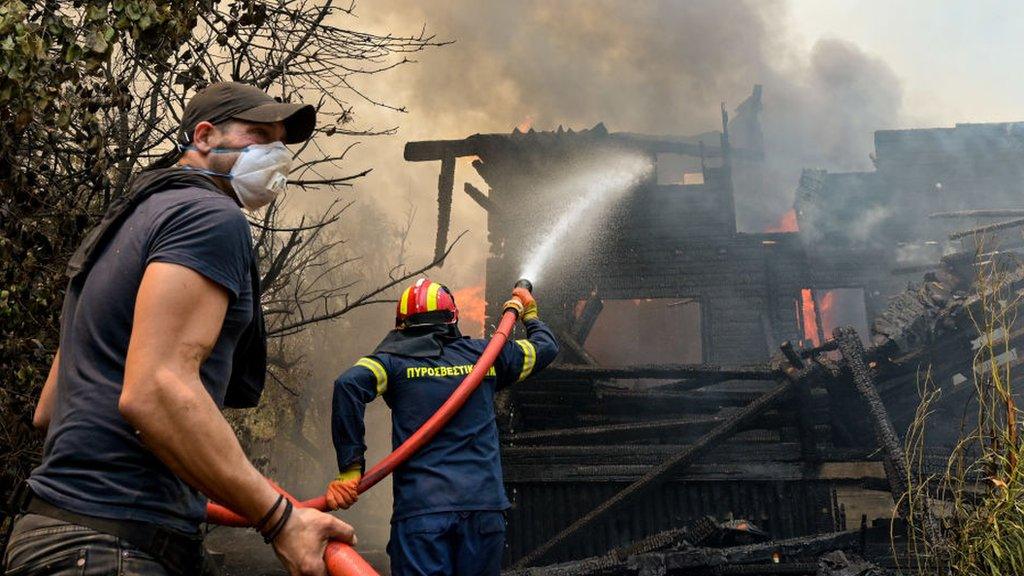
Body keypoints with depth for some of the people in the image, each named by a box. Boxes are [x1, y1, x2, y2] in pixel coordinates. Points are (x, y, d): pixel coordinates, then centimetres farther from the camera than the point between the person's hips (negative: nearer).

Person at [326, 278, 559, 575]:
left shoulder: (394, 359, 7)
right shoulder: (482, 354, 14)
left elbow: (350, 383, -14)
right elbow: (546, 346, 29)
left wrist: (350, 468, -12)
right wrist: (529, 313, 50)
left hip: (419, 509, -2)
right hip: (485, 507, 2)